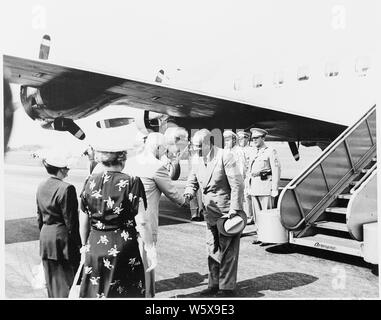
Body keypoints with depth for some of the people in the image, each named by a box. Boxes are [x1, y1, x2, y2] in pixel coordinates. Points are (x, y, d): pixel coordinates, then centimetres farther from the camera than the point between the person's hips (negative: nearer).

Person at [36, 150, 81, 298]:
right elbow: (70, 220, -17)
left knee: (51, 279, 19)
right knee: (65, 279, 4)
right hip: (62, 236, -7)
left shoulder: (41, 187, 5)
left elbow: (39, 216, 13)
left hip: (45, 236, 8)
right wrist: (77, 243, -9)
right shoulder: (66, 188, -18)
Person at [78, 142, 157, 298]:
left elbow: (83, 221, 5)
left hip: (95, 247, 4)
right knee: (125, 293, 12)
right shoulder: (132, 182, -12)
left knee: (94, 293, 16)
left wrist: (85, 245, 18)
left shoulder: (90, 182, -1)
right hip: (123, 248, -3)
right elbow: (141, 222, -13)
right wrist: (150, 248, -2)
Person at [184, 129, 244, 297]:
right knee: (212, 250, 15)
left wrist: (234, 210, -19)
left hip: (227, 212, -7)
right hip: (210, 214, 7)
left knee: (227, 251, 2)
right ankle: (214, 284, 28)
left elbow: (237, 185, -16)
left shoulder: (225, 157, -15)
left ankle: (227, 288, 14)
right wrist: (188, 193, -11)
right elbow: (192, 182, 13)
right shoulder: (198, 161, 5)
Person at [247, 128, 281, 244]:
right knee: (257, 213, 9)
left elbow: (276, 170, -8)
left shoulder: (271, 151, -3)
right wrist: (249, 187, 15)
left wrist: (274, 189, -12)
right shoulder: (254, 153, 17)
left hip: (265, 186, -7)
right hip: (254, 187, 7)